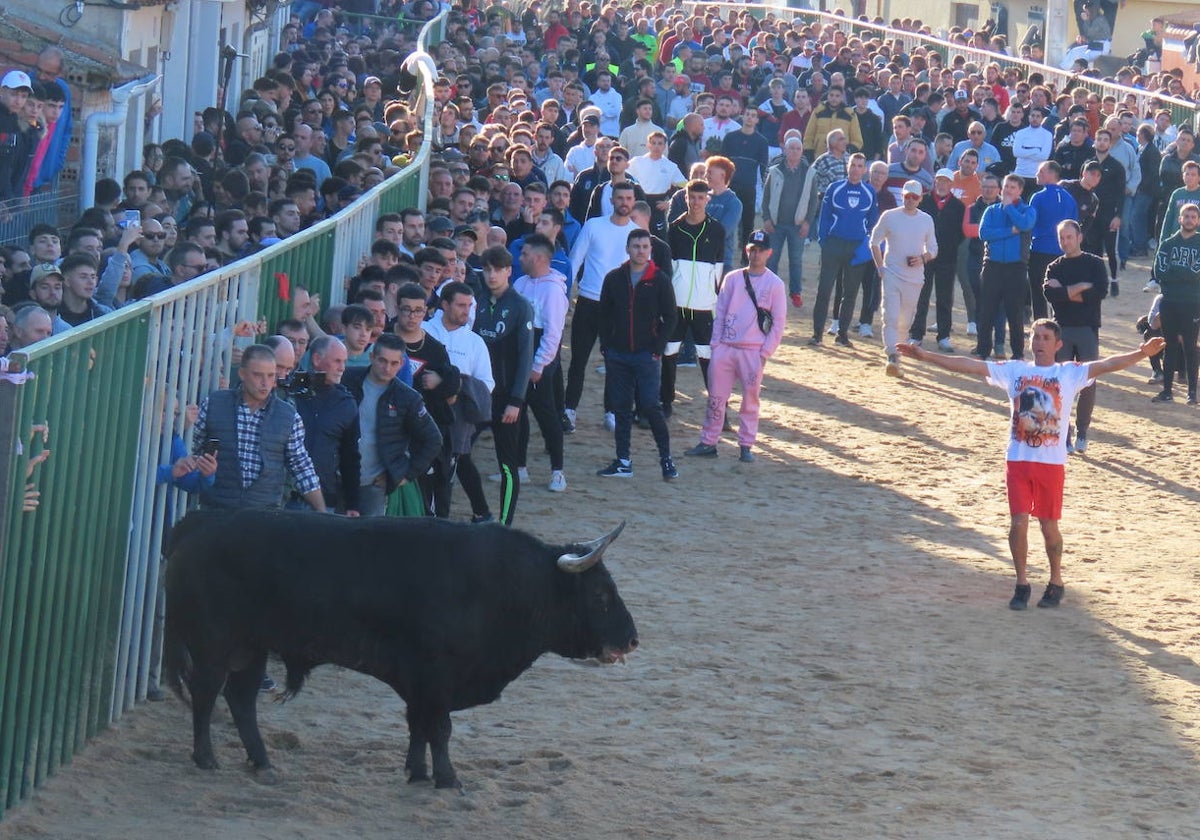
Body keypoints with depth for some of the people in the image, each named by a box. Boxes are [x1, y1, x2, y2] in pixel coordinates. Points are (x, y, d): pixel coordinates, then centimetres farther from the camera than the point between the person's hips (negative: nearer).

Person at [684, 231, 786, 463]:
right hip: (725, 348, 3)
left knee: (750, 399, 1)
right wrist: (716, 344, 3)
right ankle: (708, 442, 8)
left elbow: (778, 323, -1)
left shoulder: (775, 284, 0)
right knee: (716, 397, 3)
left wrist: (765, 352, -7)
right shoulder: (732, 279, 9)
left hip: (753, 350, -3)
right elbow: (720, 313, 12)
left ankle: (746, 446, 8)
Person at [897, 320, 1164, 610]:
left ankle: (1056, 582, 24)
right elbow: (970, 365, 2)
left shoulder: (1070, 373, 0)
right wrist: (926, 356, -3)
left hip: (1051, 462, -2)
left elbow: (1105, 365, -14)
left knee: (1049, 525, 5)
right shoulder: (1014, 371, 6)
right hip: (1018, 459, 2)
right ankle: (1021, 583, 11)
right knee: (1018, 522, -3)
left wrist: (1141, 354, -30)